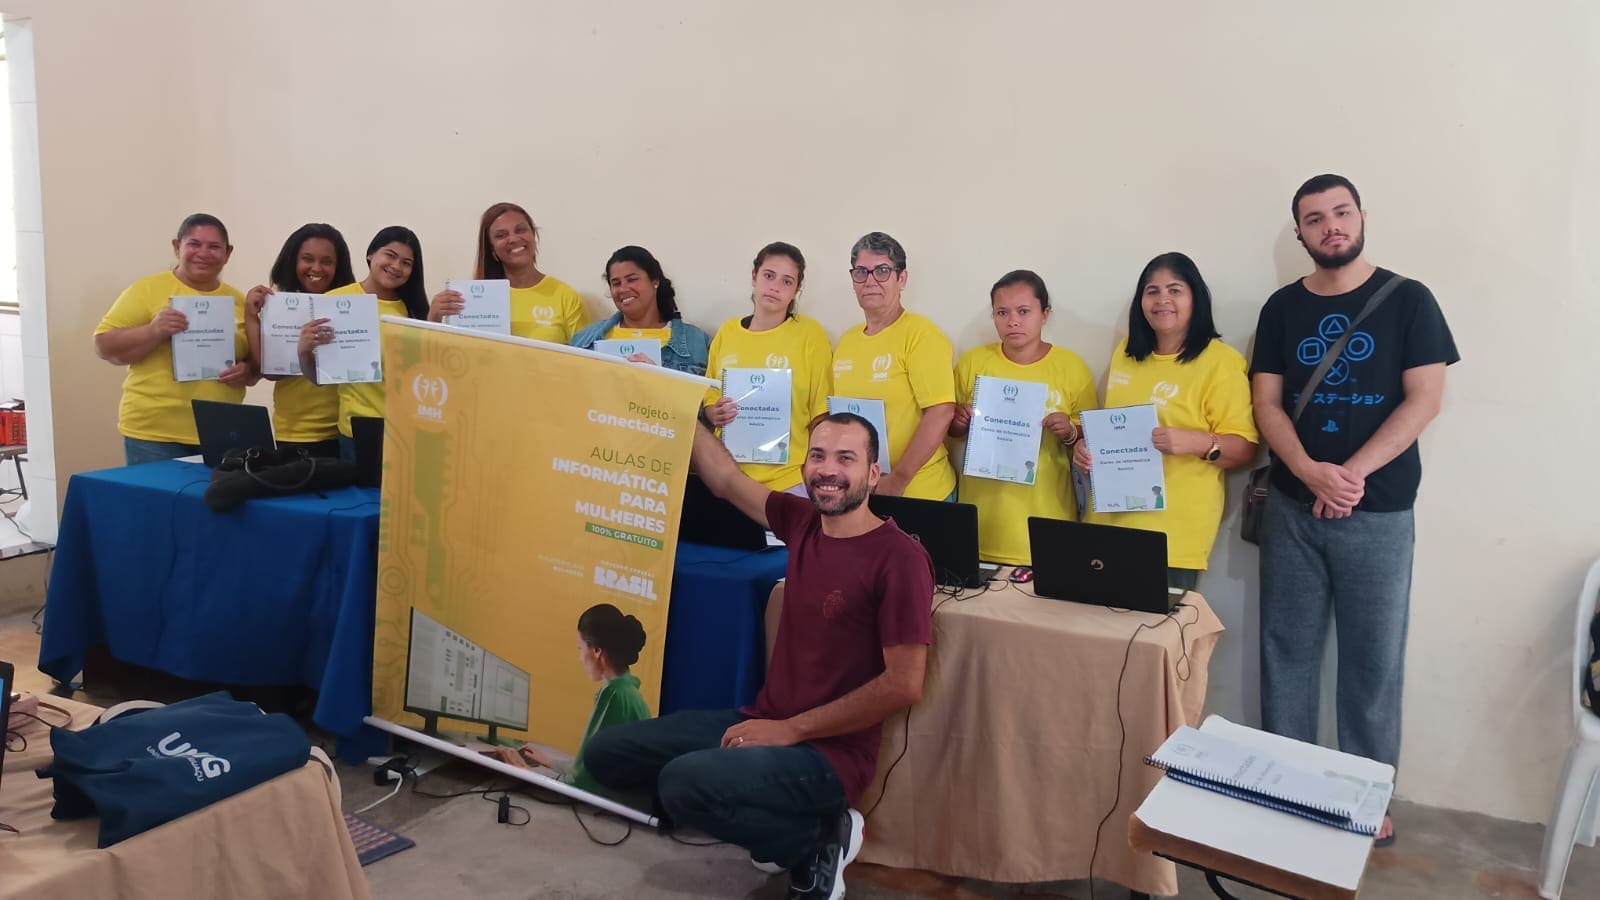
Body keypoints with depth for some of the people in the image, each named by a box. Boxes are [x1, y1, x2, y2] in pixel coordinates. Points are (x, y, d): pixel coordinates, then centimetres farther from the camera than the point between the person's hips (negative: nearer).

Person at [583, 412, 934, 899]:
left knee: (684, 783, -32)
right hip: (764, 720, 8)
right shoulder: (803, 521, 4)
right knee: (606, 751, 3)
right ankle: (784, 819, 6)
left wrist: (792, 730, -16)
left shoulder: (898, 557, -17)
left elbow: (904, 685, -19)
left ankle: (816, 842, -5)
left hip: (827, 750, -8)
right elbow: (727, 480, 18)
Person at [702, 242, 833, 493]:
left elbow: (821, 413, -2)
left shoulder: (810, 334, -3)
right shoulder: (726, 332, 6)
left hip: (788, 479, -3)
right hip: (728, 473, 3)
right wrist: (715, 414, -4)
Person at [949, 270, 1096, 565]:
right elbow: (950, 428, 12)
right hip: (982, 512, 2)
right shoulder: (972, 362, 2)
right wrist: (959, 423, -9)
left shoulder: (1071, 367, -3)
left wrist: (1070, 433, -16)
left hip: (1045, 513, -1)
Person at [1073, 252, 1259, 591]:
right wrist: (1086, 447, 3)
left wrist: (1196, 442, -27)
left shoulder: (1221, 360, -7)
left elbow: (1244, 448, -9)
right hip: (1110, 520, 6)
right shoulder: (1126, 351, 11)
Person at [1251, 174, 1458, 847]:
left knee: (1375, 657, 5)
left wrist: (1352, 474, -16)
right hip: (1292, 507, 2)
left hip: (1379, 512, -2)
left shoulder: (1408, 300, -1)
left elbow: (1423, 400, -7)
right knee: (1287, 648, 7)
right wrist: (1312, 473, -15)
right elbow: (1266, 405, 2)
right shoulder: (1282, 308, 6)